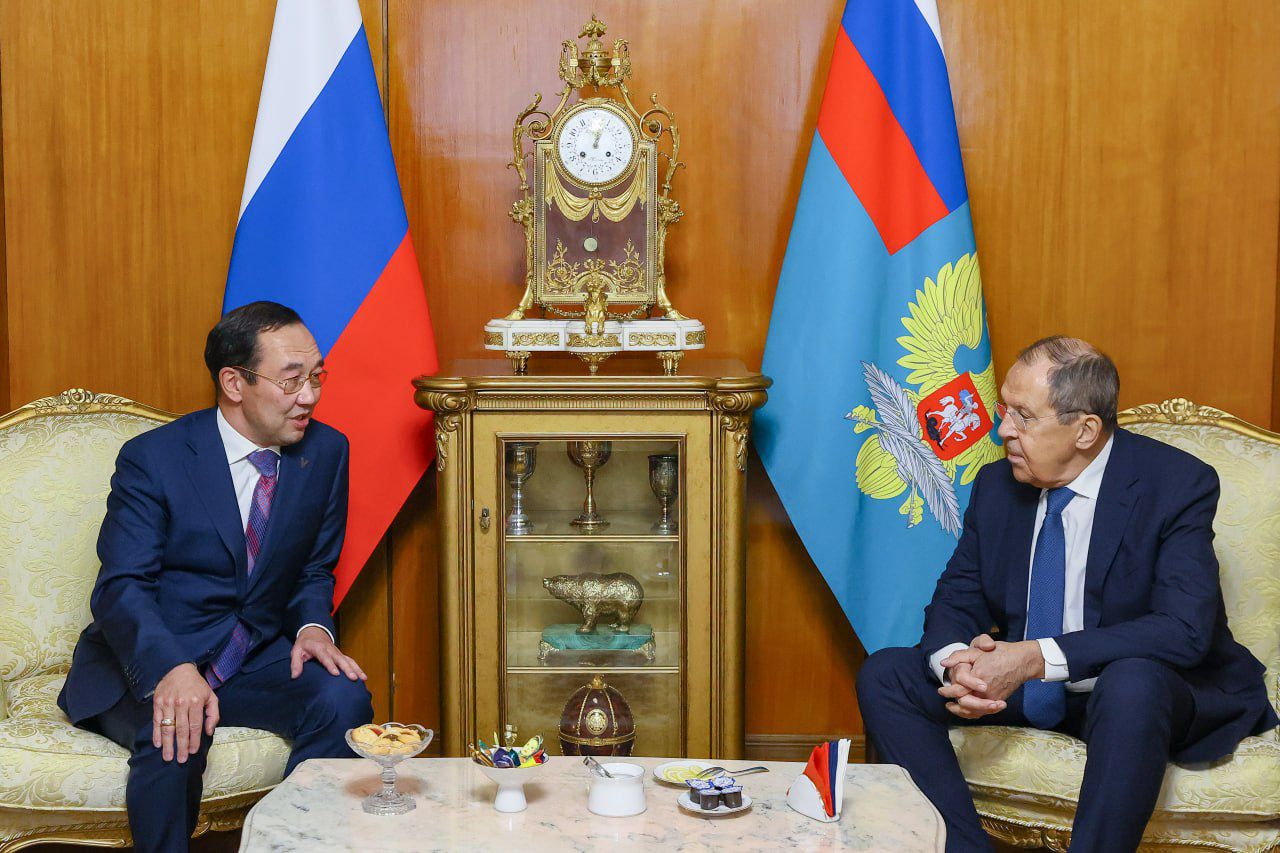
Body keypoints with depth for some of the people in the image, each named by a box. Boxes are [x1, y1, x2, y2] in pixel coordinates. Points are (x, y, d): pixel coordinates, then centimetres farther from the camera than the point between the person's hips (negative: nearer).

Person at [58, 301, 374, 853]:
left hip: (257, 657, 4)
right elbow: (121, 588, -17)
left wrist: (313, 625, -13)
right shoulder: (152, 458, -11)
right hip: (147, 663, -4)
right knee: (173, 737, -35)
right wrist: (172, 669, -37)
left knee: (344, 700, -24)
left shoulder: (326, 452, 2)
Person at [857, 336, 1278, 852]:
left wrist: (1037, 657, -33)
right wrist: (956, 661, -23)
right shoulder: (997, 485, 1)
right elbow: (956, 598, 3)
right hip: (1020, 688, 5)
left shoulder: (1177, 485, -15)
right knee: (883, 676, -12)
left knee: (1133, 683, -40)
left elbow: (1185, 629, -26)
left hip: (1139, 690, -5)